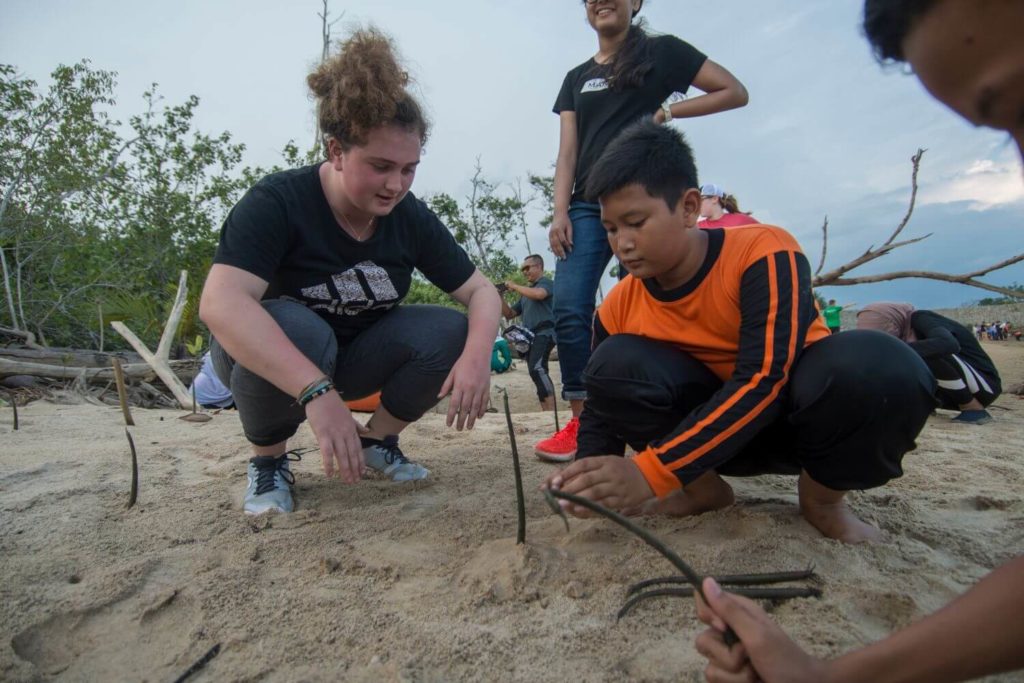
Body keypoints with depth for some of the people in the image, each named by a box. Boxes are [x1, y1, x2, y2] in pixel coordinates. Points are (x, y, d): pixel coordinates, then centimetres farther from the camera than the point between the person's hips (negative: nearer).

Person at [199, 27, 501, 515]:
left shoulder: (412, 218, -13)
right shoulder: (278, 201, -25)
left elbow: (481, 291, -11)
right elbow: (220, 303, -39)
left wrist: (477, 353, -33)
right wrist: (317, 392, -51)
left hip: (353, 357, 4)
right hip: (268, 358, -3)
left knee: (449, 332, -20)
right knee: (295, 328, -37)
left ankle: (377, 440, 4)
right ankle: (268, 460, -7)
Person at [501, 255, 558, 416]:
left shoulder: (546, 282, 4)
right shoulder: (526, 291, 26)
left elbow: (538, 294, -21)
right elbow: (509, 314, 26)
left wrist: (515, 286, -9)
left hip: (544, 332, -9)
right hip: (530, 335, 9)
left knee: (537, 368, -27)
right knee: (538, 372, 4)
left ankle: (552, 412, -32)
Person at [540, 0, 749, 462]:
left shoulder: (662, 52, 11)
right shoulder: (576, 78, 22)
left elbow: (735, 92, 10)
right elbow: (567, 151, 13)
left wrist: (669, 111, -1)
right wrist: (560, 212, 0)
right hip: (587, 205, 4)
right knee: (569, 311, -10)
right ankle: (582, 421, -3)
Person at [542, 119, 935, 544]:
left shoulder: (764, 253, -23)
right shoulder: (618, 308, -9)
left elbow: (764, 382, -32)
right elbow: (603, 405, -5)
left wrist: (650, 471, -39)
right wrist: (591, 475, -28)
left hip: (796, 410, -2)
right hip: (719, 429, 3)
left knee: (881, 368, -35)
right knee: (614, 364, -24)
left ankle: (822, 497, -6)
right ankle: (703, 489, -4)